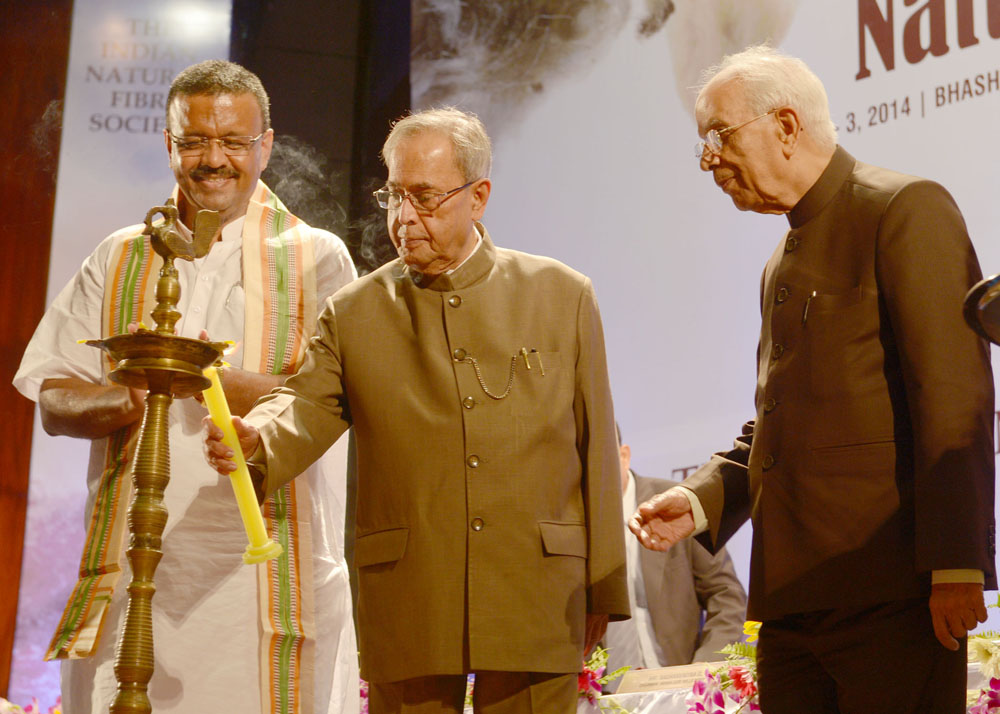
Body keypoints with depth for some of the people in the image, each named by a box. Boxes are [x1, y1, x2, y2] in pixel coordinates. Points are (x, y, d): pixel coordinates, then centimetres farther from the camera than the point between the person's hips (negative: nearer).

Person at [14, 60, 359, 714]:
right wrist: (123, 400, -13)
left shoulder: (317, 258, 6)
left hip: (267, 569, -2)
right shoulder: (119, 259, 15)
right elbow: (54, 403, 9)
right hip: (135, 569, 2)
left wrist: (212, 378, -22)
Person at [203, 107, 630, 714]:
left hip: (536, 609, 0)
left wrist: (603, 590, 4)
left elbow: (596, 447, 5)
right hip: (407, 615, 1)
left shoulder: (564, 296, 5)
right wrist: (256, 440, -29)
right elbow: (308, 404, -5)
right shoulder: (354, 312, 7)